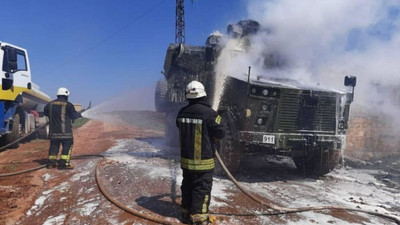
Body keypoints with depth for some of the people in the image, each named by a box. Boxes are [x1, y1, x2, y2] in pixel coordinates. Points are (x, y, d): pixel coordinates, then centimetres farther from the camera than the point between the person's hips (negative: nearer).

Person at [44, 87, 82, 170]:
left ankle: (51, 162, 18)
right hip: (65, 132, -6)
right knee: (67, 146, 2)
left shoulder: (50, 104, 7)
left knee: (54, 145, 16)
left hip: (53, 131, 6)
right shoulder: (68, 105, -10)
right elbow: (73, 115, -4)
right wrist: (79, 114, 17)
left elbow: (46, 113, 19)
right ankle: (64, 163, -2)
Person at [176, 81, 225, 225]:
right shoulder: (209, 113, -19)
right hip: (203, 160, -6)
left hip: (186, 159, 6)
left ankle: (186, 212, 32)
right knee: (202, 188, 6)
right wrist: (217, 120, 7)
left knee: (187, 186, 19)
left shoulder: (182, 113, -1)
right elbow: (221, 133, -11)